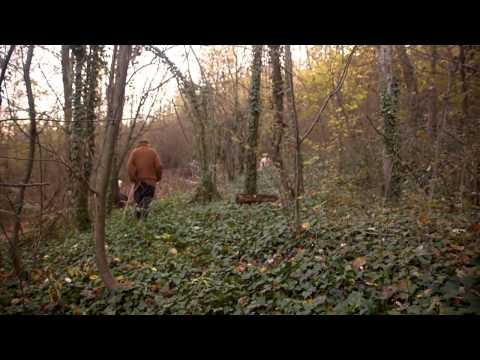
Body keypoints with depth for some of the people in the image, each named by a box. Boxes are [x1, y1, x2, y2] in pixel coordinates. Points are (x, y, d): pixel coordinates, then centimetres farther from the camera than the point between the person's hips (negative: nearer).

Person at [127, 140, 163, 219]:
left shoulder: (134, 151, 8)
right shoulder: (153, 152, 6)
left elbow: (130, 166, -4)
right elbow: (158, 166, -3)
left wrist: (133, 178, 1)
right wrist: (158, 178, 8)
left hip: (139, 180, 1)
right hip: (151, 180, -1)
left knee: (138, 199, 13)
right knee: (148, 199, 3)